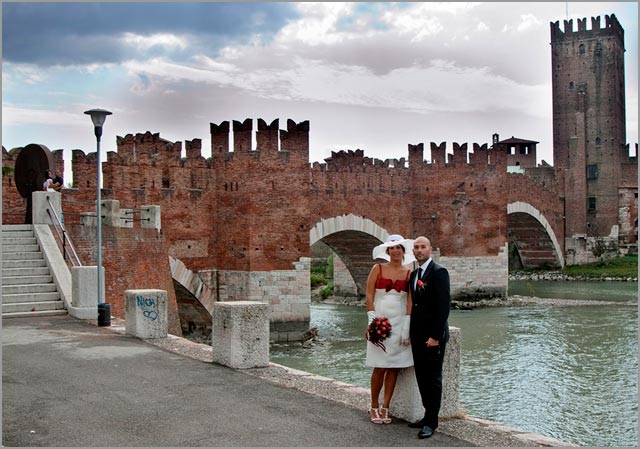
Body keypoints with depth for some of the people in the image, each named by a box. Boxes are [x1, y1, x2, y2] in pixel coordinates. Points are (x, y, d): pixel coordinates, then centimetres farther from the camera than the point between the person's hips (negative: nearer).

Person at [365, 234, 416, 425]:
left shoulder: (409, 273, 5)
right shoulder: (378, 269, 2)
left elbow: (410, 302, 0)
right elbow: (369, 296, -1)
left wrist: (406, 328, -7)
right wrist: (372, 321, -10)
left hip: (399, 322, 2)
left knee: (394, 367, 3)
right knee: (379, 367, -2)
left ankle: (385, 408, 13)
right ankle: (374, 407, 12)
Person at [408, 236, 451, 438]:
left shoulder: (439, 272, -12)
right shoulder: (414, 274, 13)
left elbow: (444, 306, -16)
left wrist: (435, 336, -18)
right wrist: (411, 333, 11)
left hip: (433, 336, -8)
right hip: (417, 335, 8)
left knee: (433, 378, 1)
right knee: (421, 376, 11)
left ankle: (431, 421, 8)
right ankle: (428, 414, 21)